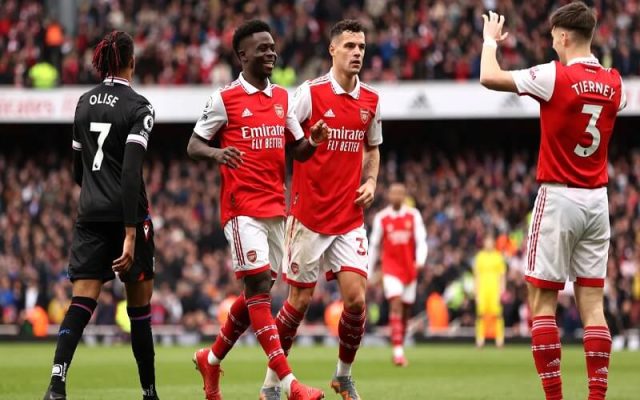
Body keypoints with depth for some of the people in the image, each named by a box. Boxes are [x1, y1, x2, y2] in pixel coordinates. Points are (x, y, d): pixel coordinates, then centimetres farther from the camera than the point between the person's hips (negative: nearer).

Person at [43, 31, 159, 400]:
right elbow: (131, 172, -18)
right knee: (140, 303, 10)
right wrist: (131, 232, -21)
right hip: (125, 214, -4)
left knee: (83, 300, -5)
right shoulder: (138, 107, -9)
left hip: (90, 215, 4)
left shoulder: (85, 103, 10)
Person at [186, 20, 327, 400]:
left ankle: (212, 358, 30)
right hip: (242, 207, -7)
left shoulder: (282, 98, 14)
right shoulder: (224, 99, -3)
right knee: (259, 286, -14)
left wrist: (312, 143, -5)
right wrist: (216, 153, -22)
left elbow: (298, 150, 18)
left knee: (259, 291, 10)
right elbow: (193, 145, -1)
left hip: (275, 207, 7)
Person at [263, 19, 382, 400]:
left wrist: (371, 181, 5)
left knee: (356, 297, -8)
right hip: (309, 215, -3)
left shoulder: (371, 101, 7)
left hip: (350, 219, 4)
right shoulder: (310, 93, -8)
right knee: (300, 300, 1)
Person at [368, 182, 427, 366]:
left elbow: (421, 240, -4)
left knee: (406, 309, 9)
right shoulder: (381, 217, 2)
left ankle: (400, 346, 26)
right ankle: (398, 351, -26)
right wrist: (369, 273, 10)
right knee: (396, 304, -20)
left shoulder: (413, 215, 3)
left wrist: (420, 260, -24)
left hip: (410, 268, 2)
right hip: (391, 268, -2)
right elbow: (374, 245, 9)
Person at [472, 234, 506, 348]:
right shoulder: (479, 256, 9)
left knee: (497, 313, -10)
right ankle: (480, 339, -2)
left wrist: (501, 290, 0)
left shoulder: (498, 256, 6)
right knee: (481, 314, -6)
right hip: (482, 289, 1)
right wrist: (476, 292, 6)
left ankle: (500, 339, -7)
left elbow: (502, 275, 8)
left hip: (495, 289, -1)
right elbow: (476, 275, 12)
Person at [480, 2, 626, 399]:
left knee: (542, 301, 1)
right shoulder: (614, 83, 4)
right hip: (597, 199, 5)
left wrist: (491, 40, 10)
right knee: (592, 302, 6)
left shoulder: (555, 76, -13)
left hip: (559, 198, -5)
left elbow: (490, 77, -8)